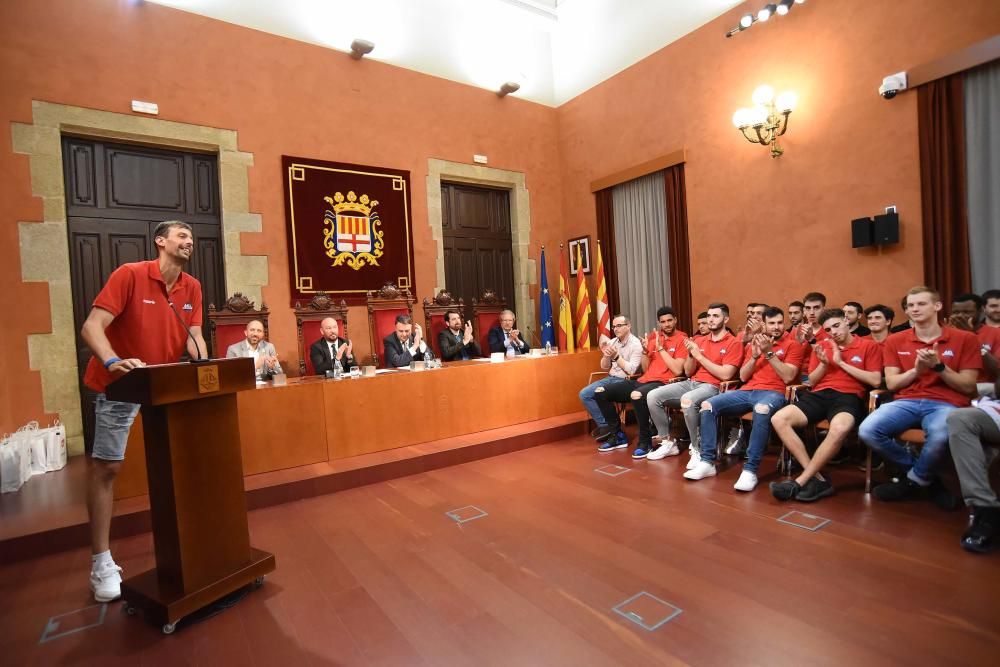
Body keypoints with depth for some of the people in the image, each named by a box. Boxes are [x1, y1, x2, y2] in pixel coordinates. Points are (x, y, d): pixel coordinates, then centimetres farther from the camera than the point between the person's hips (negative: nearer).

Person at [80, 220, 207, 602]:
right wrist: (113, 361, -40)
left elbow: (194, 336, -4)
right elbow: (91, 327, -22)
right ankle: (101, 563, 10)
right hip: (120, 383, -5)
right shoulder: (129, 274, -16)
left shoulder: (192, 287, 0)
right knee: (106, 467, 0)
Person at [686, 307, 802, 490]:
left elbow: (788, 377, -8)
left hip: (773, 392, -5)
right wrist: (754, 356, -3)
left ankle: (750, 470, -34)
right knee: (707, 405, -15)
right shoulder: (753, 342, 17)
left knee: (762, 410, -41)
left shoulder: (792, 344, 5)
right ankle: (707, 462, -11)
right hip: (747, 391, 5)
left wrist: (769, 353, -12)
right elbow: (743, 377, 12)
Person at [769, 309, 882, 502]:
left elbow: (875, 380, -1)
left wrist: (841, 363, -2)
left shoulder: (869, 345, 11)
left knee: (839, 428, -40)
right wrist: (824, 363, 0)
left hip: (848, 397, -4)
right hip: (819, 395, 4)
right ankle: (818, 478, -22)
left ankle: (800, 481, -28)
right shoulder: (822, 346, 20)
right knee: (778, 419, -23)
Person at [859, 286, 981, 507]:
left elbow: (968, 387, 1)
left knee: (940, 436, -39)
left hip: (946, 404, -2)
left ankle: (913, 480, -5)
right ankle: (925, 477, 0)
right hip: (907, 402, 3)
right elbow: (891, 384, 6)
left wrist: (938, 366, -13)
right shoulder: (895, 341, 11)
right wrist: (917, 370, -11)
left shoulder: (965, 339, 6)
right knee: (867, 430, -27)